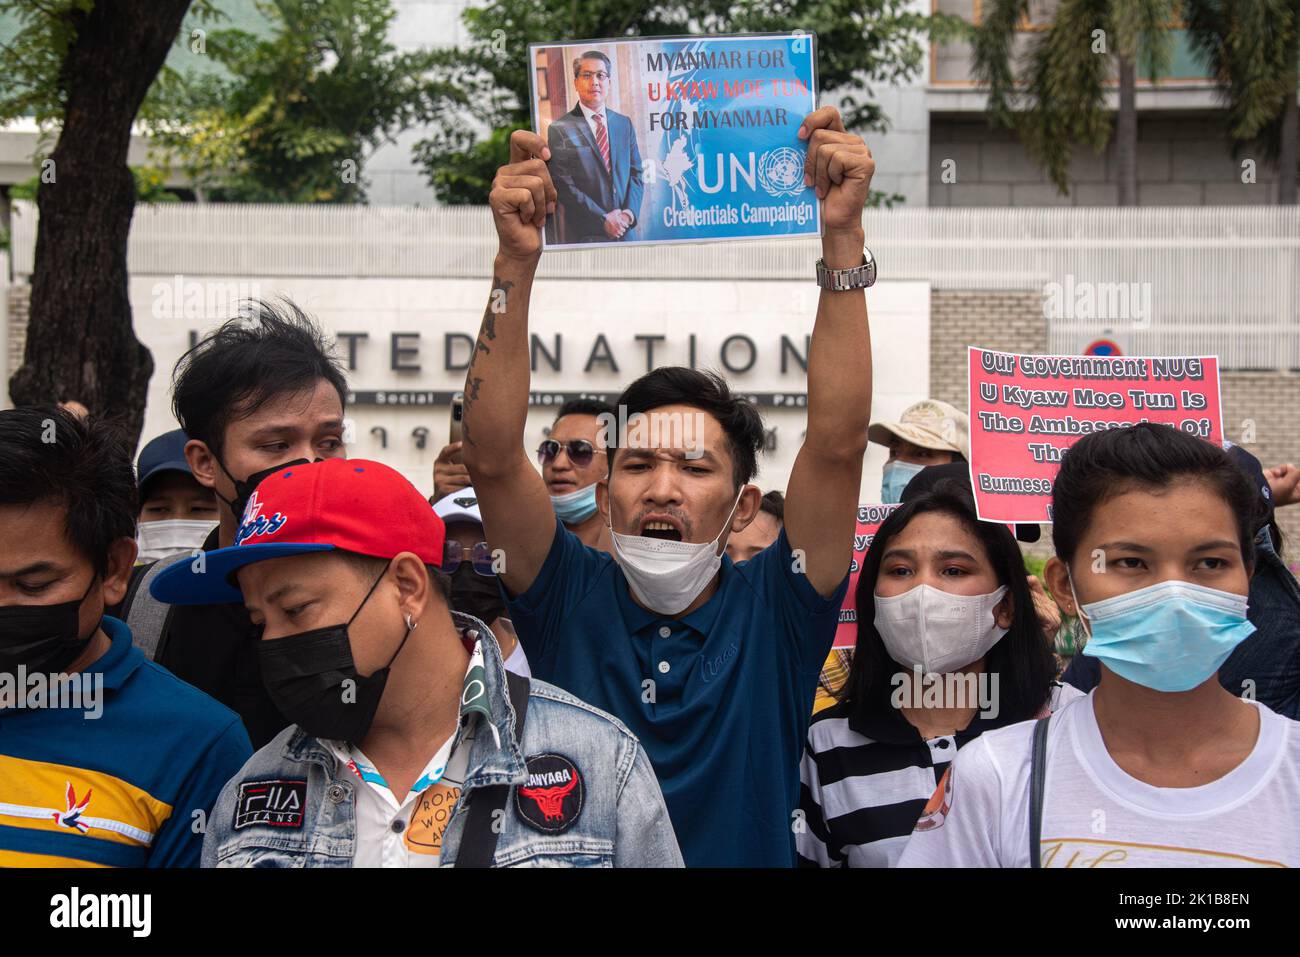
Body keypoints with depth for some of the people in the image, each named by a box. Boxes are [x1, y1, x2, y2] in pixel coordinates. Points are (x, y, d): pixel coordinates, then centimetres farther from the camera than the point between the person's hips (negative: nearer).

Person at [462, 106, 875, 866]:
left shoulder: (772, 616, 1)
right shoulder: (573, 604, 3)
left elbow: (839, 441, -9)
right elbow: (492, 456, -8)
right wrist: (517, 263, -15)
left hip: (751, 855, 0)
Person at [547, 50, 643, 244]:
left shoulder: (624, 124, 12)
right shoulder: (560, 129, -4)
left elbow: (636, 173, 12)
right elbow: (563, 185, -9)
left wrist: (630, 212, -6)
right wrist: (603, 220, -13)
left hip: (624, 229, 4)